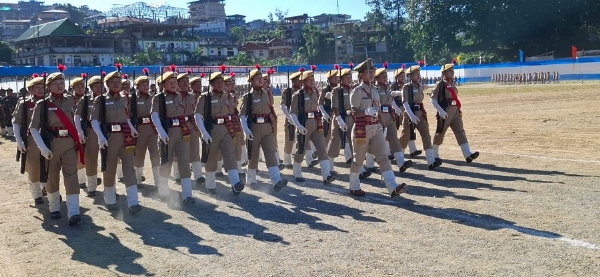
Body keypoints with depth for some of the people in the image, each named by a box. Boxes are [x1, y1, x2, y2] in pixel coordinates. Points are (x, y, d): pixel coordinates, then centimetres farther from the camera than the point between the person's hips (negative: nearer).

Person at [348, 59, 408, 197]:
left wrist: (382, 126, 21)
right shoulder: (357, 91, -9)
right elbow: (354, 112, -17)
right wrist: (366, 111, -34)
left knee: (383, 158, -5)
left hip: (376, 128, 6)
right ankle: (354, 187, 24)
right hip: (362, 129, -6)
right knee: (358, 160, 7)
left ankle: (393, 188, -12)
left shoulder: (374, 91, 13)